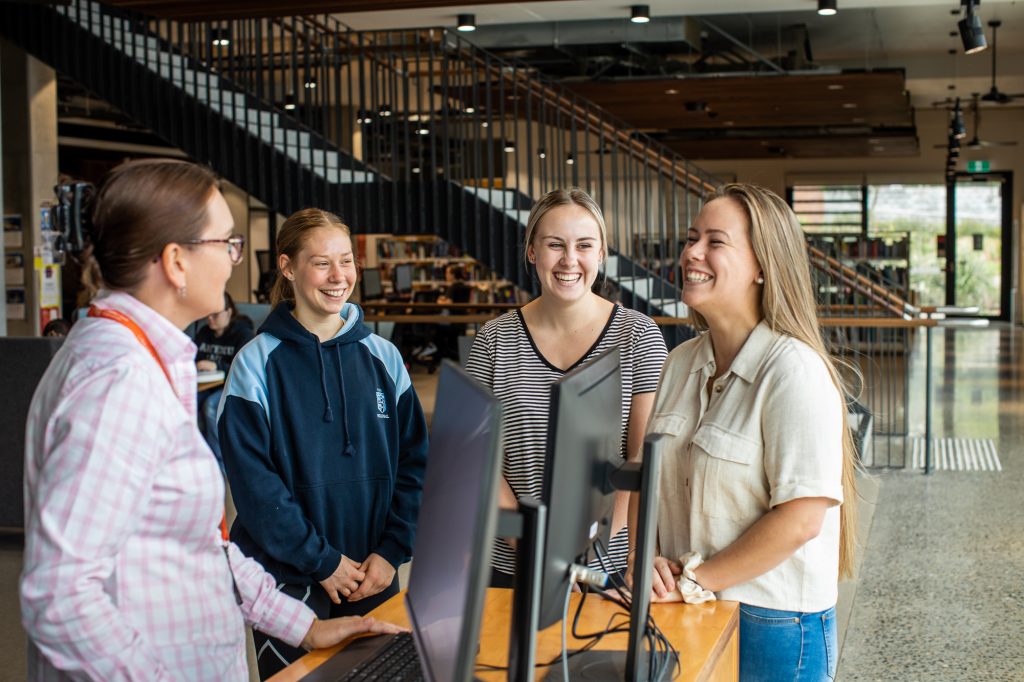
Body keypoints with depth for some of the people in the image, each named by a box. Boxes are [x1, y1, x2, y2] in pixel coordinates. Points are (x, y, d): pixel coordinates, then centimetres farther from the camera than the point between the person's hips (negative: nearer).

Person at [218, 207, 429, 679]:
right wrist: (323, 561, -14)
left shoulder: (382, 356, 3)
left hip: (374, 576, 3)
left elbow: (414, 461, 3)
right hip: (288, 579, -3)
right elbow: (254, 481, -12)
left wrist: (391, 551, -6)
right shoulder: (257, 364, -8)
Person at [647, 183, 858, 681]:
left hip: (772, 623, -6)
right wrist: (649, 560, -7)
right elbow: (655, 478, 10)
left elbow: (801, 518, -22)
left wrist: (694, 580, -16)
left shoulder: (794, 370, -17)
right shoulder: (681, 362, 5)